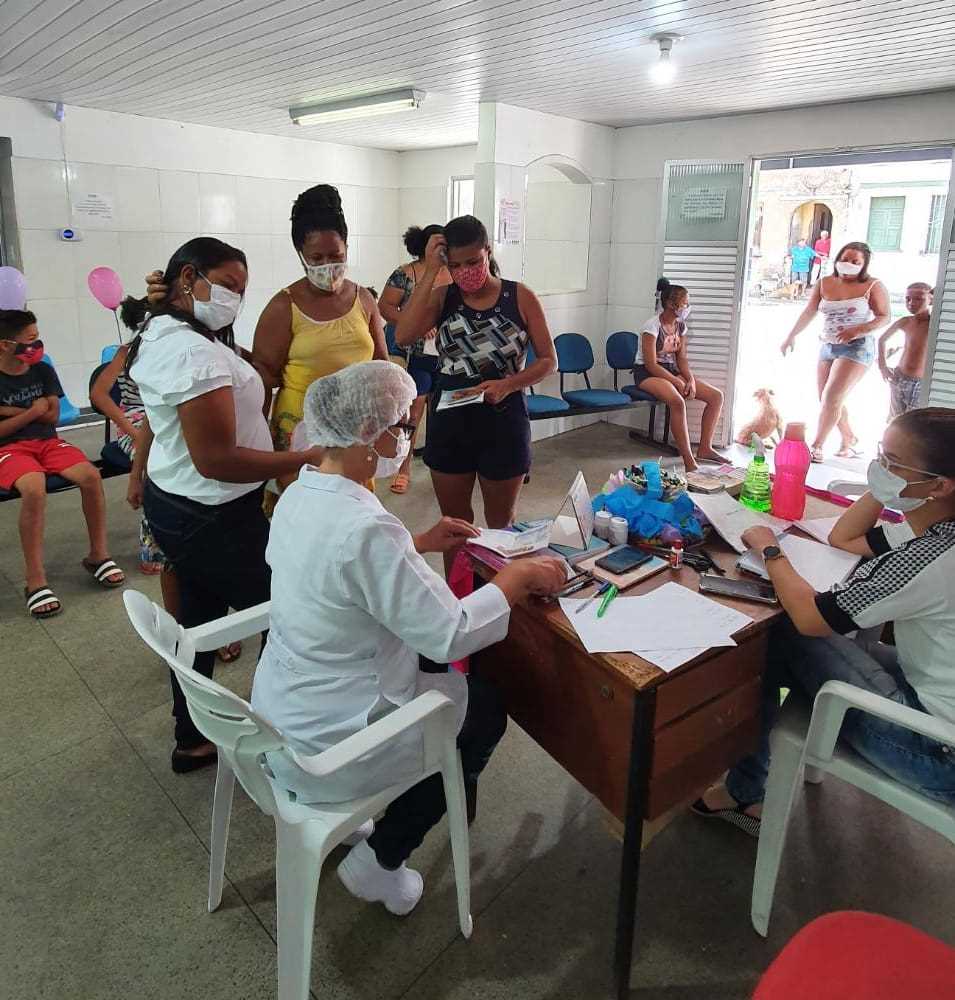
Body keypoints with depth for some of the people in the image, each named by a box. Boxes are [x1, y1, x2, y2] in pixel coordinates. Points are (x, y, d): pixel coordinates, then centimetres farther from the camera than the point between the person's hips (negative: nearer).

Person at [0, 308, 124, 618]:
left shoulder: (42, 370, 7)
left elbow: (52, 417, 5)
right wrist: (33, 411, -8)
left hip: (47, 441, 4)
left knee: (91, 475, -25)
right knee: (34, 489, -36)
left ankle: (98, 555, -9)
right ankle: (36, 581, -31)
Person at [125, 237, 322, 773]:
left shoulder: (156, 337, 8)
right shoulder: (197, 353, -26)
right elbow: (216, 459, -30)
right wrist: (310, 458, -29)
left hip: (173, 502, 11)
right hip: (214, 518, -11)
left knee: (199, 618, 21)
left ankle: (192, 740, 37)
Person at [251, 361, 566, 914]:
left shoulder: (299, 495, -4)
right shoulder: (365, 528, -32)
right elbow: (450, 633, -27)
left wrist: (423, 542, 13)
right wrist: (520, 574, -14)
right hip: (325, 748, -8)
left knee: (433, 666, 25)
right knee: (486, 708, 13)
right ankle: (379, 860, 20)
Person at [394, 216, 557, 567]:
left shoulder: (520, 297, -5)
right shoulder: (442, 297, 0)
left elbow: (548, 360, -3)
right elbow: (403, 337, -17)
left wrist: (507, 384, -20)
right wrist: (430, 273, -17)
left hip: (503, 422, -2)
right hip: (449, 423, 2)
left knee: (501, 524, 15)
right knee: (454, 523, 16)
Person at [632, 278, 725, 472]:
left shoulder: (681, 325, 7)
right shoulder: (652, 326, -16)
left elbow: (681, 358, 9)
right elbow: (651, 365, -20)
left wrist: (690, 379, -10)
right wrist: (678, 382, -21)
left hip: (672, 370, 8)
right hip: (647, 373, -8)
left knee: (716, 396, -6)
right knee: (677, 401, -38)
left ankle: (704, 449, 1)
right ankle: (689, 461, -34)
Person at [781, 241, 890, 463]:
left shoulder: (873, 286, -4)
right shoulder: (824, 284, 8)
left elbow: (884, 317, -5)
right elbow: (808, 313, 15)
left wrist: (858, 331, -20)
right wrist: (791, 336, 15)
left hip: (857, 347, -6)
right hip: (828, 346, 6)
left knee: (832, 398, -15)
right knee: (827, 400, 9)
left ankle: (816, 447, -10)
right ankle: (850, 441, 26)